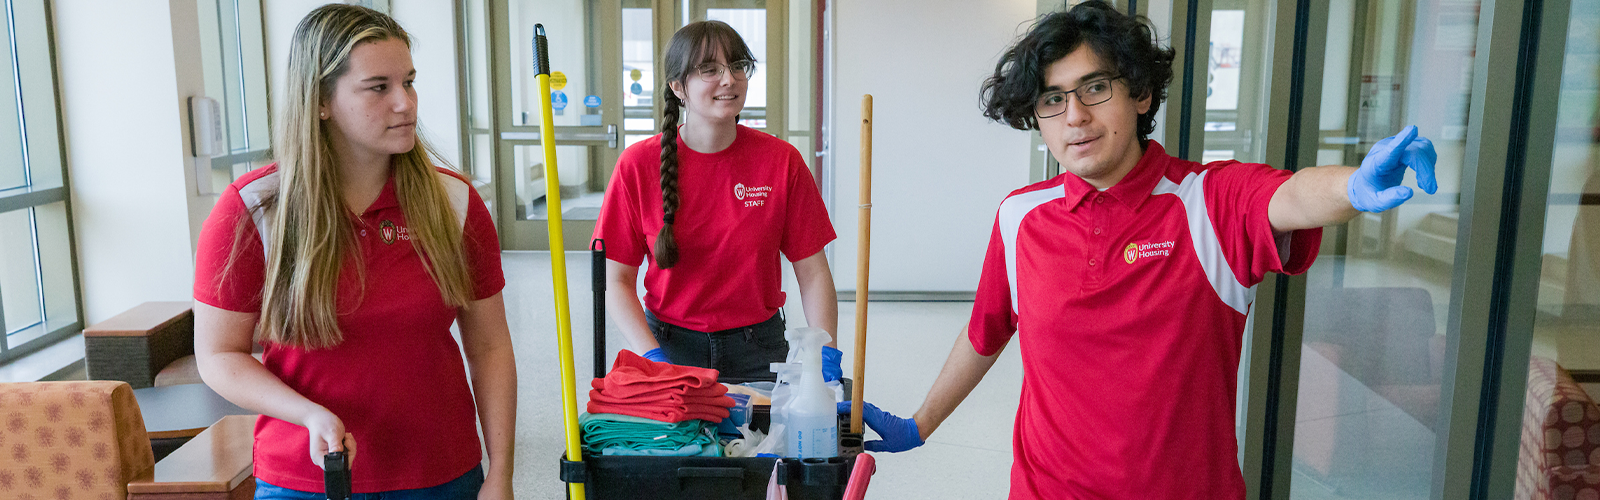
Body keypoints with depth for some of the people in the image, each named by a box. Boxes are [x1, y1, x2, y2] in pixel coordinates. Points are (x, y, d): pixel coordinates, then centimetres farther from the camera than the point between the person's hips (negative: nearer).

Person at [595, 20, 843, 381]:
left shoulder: (782, 161, -5)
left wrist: (826, 355, -15)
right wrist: (653, 357, -16)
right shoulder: (637, 165, -7)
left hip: (757, 351, 1)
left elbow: (813, 272, -3)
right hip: (669, 345, 0)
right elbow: (617, 280, -4)